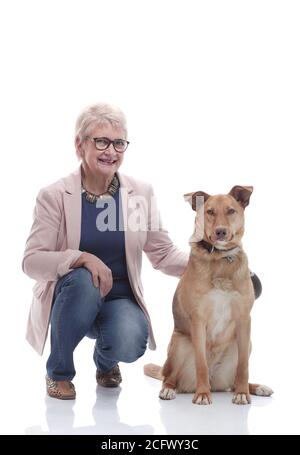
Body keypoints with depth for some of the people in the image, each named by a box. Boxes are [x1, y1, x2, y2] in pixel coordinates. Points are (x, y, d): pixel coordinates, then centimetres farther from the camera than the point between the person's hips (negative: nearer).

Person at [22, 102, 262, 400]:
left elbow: (163, 254, 2)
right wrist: (81, 258, -31)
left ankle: (105, 361, 11)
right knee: (84, 280, -35)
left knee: (131, 342, -31)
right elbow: (31, 261, -13)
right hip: (72, 297, -1)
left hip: (120, 299, 1)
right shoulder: (54, 196, -9)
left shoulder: (141, 193, -1)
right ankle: (59, 372, -9)